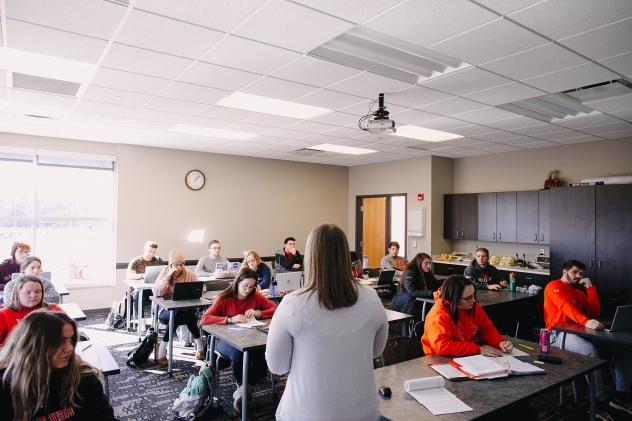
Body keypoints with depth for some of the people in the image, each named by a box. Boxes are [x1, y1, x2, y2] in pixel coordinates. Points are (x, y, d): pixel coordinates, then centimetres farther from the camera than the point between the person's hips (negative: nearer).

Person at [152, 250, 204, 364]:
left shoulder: (189, 274, 3)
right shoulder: (164, 273, -1)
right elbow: (156, 292, -14)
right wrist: (168, 276, -21)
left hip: (186, 310, 1)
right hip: (167, 310, -1)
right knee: (178, 313, -35)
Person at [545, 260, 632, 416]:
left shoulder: (578, 291, 25)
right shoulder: (554, 286, -2)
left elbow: (595, 311, 14)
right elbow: (566, 306, -20)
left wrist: (590, 288, 10)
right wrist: (586, 321, -36)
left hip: (579, 331, 9)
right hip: (559, 333, -8)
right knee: (591, 350, -34)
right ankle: (599, 402, -25)